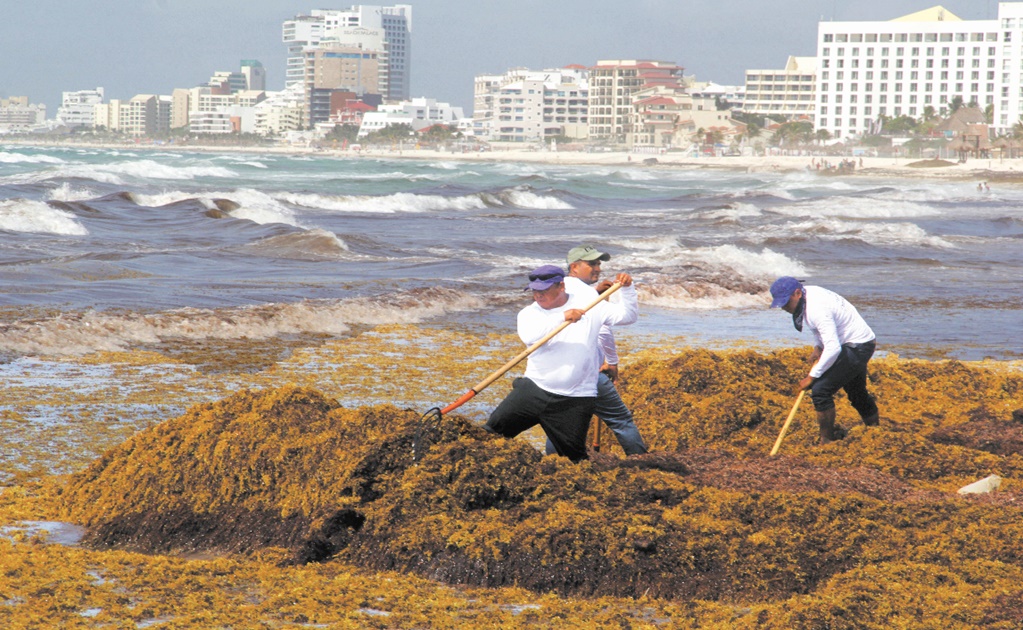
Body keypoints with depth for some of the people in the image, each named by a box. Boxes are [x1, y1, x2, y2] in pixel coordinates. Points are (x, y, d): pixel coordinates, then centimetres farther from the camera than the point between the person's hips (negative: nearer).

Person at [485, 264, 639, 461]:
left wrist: (627, 289, -12)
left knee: (574, 456, -2)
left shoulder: (589, 305, 3)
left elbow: (627, 316, 4)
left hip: (575, 401, -2)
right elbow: (528, 336, -20)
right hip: (533, 390, 2)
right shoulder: (529, 313, 3)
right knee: (493, 430, -3)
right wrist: (562, 317, -30)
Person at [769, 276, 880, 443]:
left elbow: (833, 348, -35)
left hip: (858, 347, -11)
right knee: (857, 392, 26)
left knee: (820, 390, -17)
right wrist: (818, 347, 3)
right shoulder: (809, 293, 0)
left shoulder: (816, 309, -30)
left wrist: (812, 376, -27)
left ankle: (827, 442, -8)